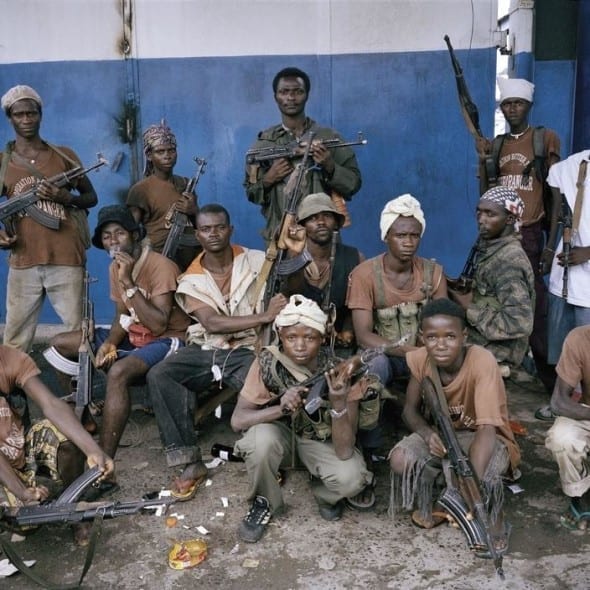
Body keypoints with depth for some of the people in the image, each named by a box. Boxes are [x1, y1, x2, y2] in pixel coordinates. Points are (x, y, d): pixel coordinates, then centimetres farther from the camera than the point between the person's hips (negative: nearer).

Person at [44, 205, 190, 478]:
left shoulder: (160, 266, -20)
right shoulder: (115, 268, 5)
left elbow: (158, 325, -28)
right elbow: (123, 316, 9)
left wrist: (128, 282, -30)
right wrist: (110, 342, -12)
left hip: (167, 340, -9)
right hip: (133, 337, 9)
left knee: (118, 372, -38)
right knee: (59, 343, 6)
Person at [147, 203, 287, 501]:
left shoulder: (257, 261, 1)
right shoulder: (190, 281, 1)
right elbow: (212, 323, -16)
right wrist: (264, 316, -25)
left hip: (247, 349, -2)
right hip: (205, 350, 3)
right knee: (158, 375, -25)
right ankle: (190, 461, -20)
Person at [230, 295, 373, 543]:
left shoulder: (339, 372, -27)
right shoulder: (268, 362, -25)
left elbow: (344, 451, -30)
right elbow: (237, 420, -26)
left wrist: (339, 402, -46)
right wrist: (280, 408, -43)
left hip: (321, 440, 0)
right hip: (281, 431, 1)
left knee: (352, 478, -30)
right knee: (261, 439, -34)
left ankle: (324, 494, 9)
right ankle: (266, 502, -3)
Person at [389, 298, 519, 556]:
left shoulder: (482, 361, -30)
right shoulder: (420, 359, -16)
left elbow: (487, 428, -36)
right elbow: (410, 410, -5)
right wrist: (428, 433, -29)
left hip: (482, 436, -3)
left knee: (484, 476, -36)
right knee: (400, 460, -26)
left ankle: (493, 518, 0)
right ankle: (430, 504, 7)